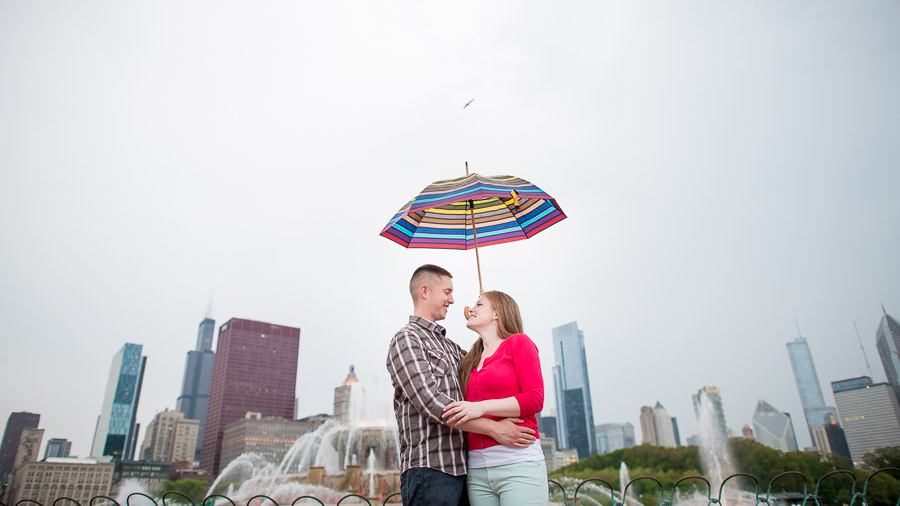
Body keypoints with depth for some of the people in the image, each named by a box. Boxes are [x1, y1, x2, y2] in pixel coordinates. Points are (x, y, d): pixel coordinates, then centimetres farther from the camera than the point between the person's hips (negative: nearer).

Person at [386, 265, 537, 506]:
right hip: (430, 469, -8)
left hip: (461, 468, 8)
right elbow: (432, 403, -17)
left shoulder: (449, 345, 21)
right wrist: (494, 428, -18)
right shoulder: (407, 339, -6)